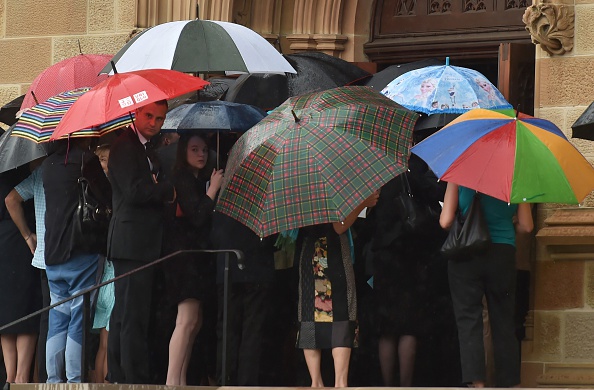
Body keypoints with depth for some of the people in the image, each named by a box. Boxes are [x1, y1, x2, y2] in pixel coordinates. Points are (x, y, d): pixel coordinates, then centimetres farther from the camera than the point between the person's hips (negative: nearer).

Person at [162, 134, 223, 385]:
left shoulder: (200, 180, 17)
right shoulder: (182, 179, -9)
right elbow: (196, 216, -17)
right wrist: (213, 189, -11)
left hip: (196, 256, 9)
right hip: (184, 252, -9)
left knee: (194, 321, 7)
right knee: (188, 319, -14)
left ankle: (180, 380, 7)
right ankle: (172, 381, -17)